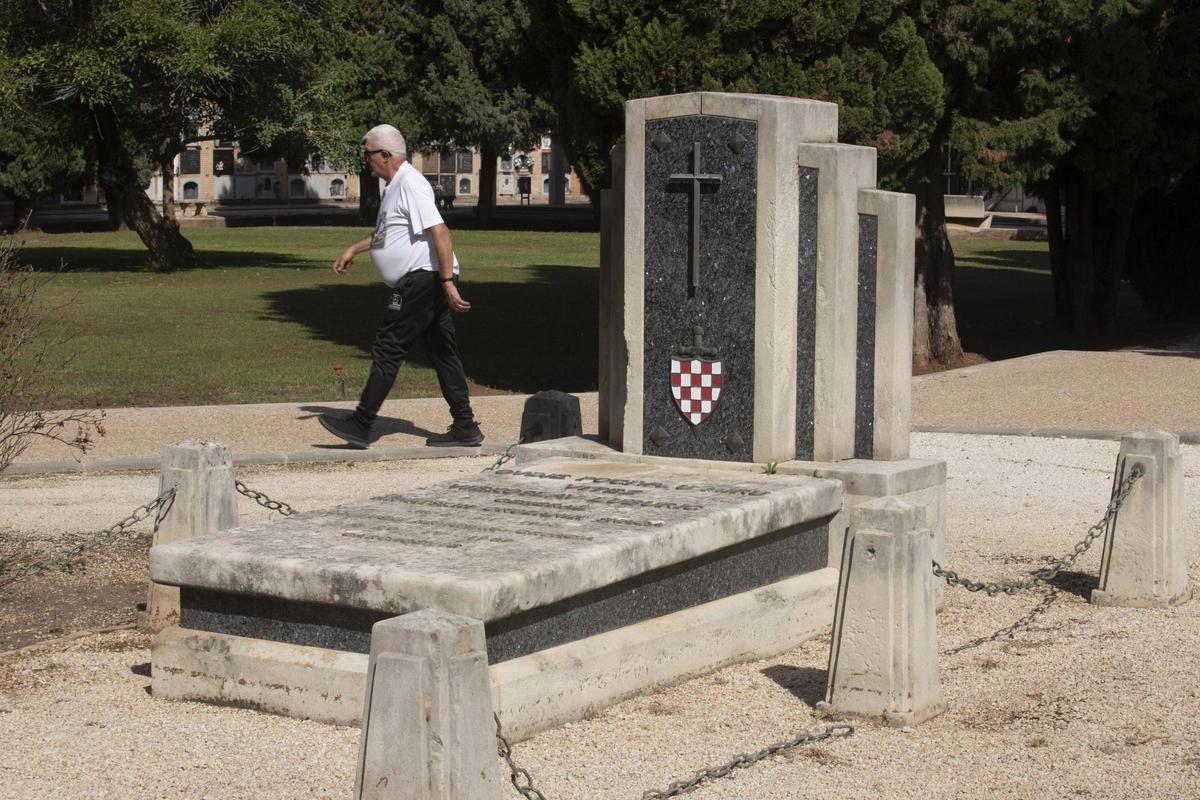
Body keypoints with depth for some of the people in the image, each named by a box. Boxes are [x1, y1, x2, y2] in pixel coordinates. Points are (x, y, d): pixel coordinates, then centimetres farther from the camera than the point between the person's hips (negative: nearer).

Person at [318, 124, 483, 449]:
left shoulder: (410, 184, -15)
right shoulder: (396, 185, 19)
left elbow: (439, 232, -24)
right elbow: (387, 232, 38)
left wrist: (448, 282, -28)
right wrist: (353, 249, 39)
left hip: (421, 280, -10)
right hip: (428, 284, 10)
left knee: (387, 349, -6)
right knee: (442, 352, 9)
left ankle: (361, 425, -1)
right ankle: (465, 427, 10)